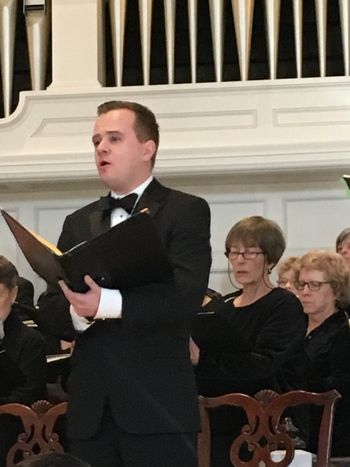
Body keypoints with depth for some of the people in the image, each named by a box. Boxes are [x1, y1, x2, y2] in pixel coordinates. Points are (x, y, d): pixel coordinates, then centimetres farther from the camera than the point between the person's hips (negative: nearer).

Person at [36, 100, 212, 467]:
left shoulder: (186, 211, 1)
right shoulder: (79, 223, 17)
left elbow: (186, 294, -15)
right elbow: (48, 311, 10)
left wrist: (107, 303, -28)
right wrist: (78, 311, -14)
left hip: (157, 407, -4)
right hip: (90, 411, 5)